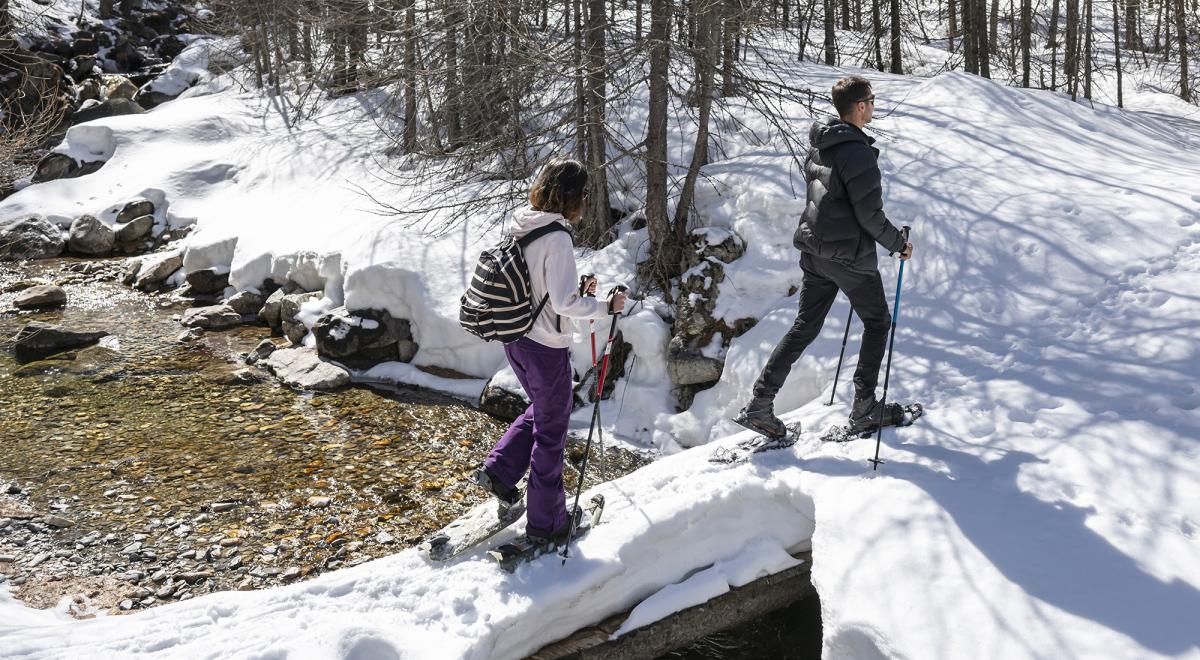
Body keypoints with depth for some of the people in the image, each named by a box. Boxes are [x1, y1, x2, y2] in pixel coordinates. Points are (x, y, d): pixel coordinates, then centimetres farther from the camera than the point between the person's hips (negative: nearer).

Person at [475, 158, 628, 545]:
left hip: (516, 339, 8)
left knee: (541, 410, 30)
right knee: (550, 431, 8)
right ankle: (545, 522, 20)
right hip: (546, 347, -8)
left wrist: (577, 291, 12)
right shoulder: (557, 238, -23)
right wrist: (605, 307, -15)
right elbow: (564, 303, -27)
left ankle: (499, 470, 22)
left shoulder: (521, 228, 2)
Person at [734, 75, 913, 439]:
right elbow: (870, 214, -19)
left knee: (805, 327, 12)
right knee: (877, 321, 12)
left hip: (814, 250, 8)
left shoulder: (818, 145, 8)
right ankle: (864, 407, 15)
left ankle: (760, 405, 5)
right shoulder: (858, 152, -19)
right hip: (849, 255, -8)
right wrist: (898, 244, -4)